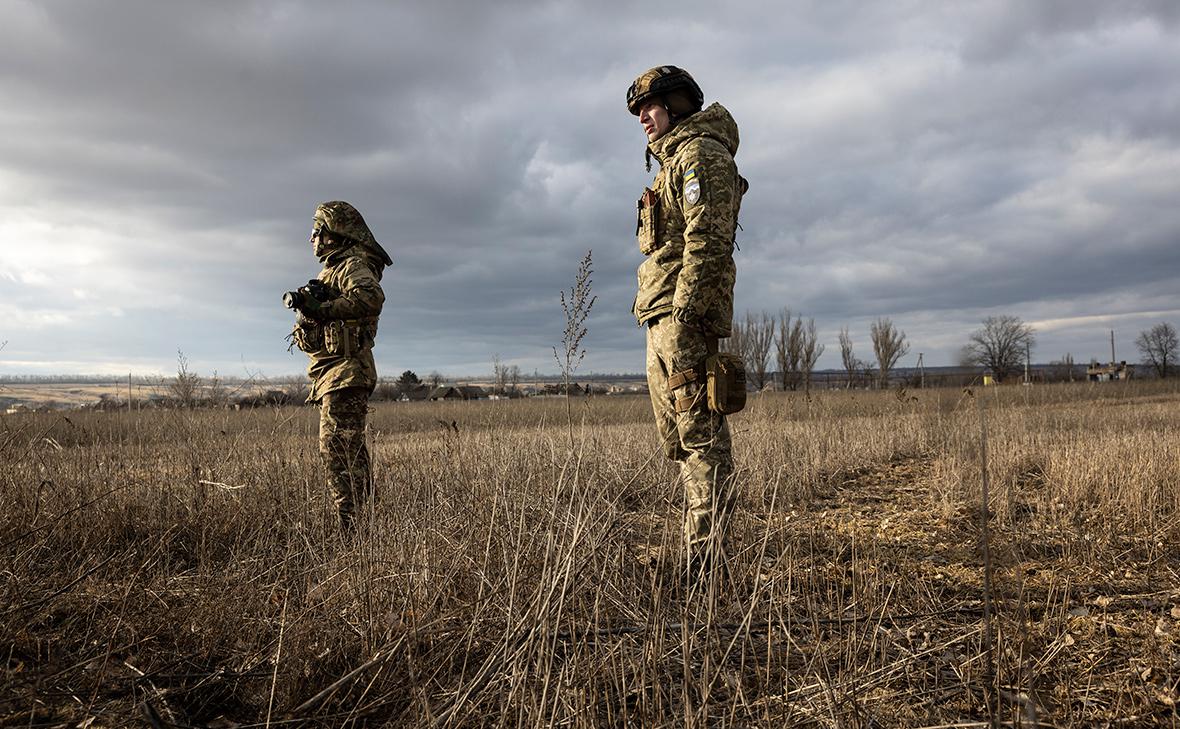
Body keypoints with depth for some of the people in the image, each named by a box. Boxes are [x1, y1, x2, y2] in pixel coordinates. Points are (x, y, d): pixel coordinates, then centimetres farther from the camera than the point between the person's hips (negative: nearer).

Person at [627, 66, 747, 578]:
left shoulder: (700, 152, -3)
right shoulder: (673, 160, 27)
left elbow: (707, 240, -17)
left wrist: (686, 309, -24)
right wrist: (663, 316, 19)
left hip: (684, 317, -11)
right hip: (663, 322, 11)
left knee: (700, 437, -10)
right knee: (680, 440, 11)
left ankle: (706, 557, -7)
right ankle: (703, 546, 18)